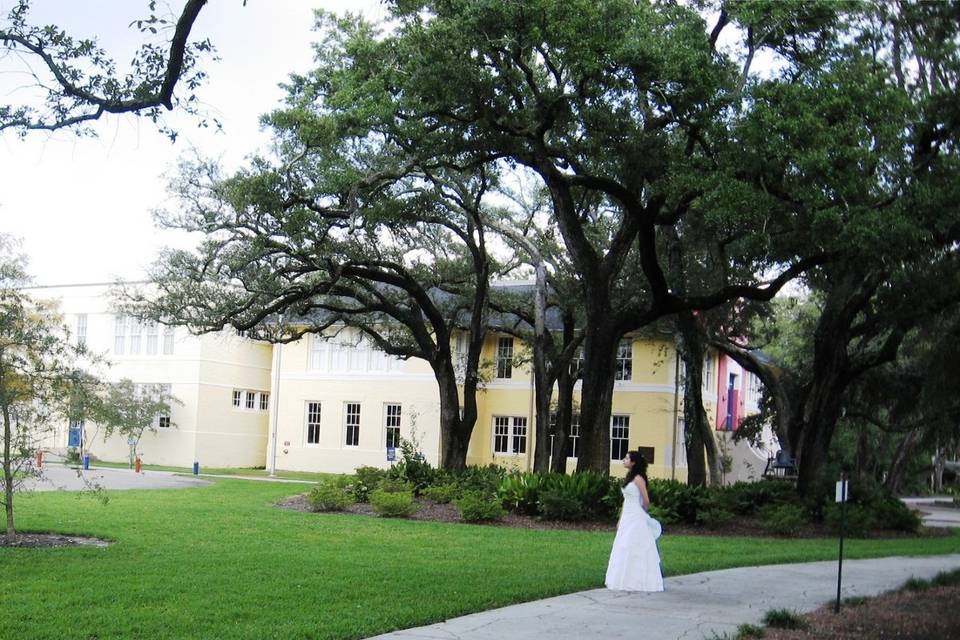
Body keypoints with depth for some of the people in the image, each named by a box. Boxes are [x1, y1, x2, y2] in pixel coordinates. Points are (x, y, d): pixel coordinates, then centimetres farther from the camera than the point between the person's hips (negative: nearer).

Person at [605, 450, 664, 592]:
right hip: (627, 518, 9)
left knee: (632, 550, -7)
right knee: (624, 550, 10)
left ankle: (636, 582, -1)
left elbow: (646, 501, -11)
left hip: (636, 519, -9)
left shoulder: (638, 478, -13)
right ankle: (625, 581, 16)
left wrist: (642, 513, 6)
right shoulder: (629, 477, 13)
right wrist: (620, 519, 16)